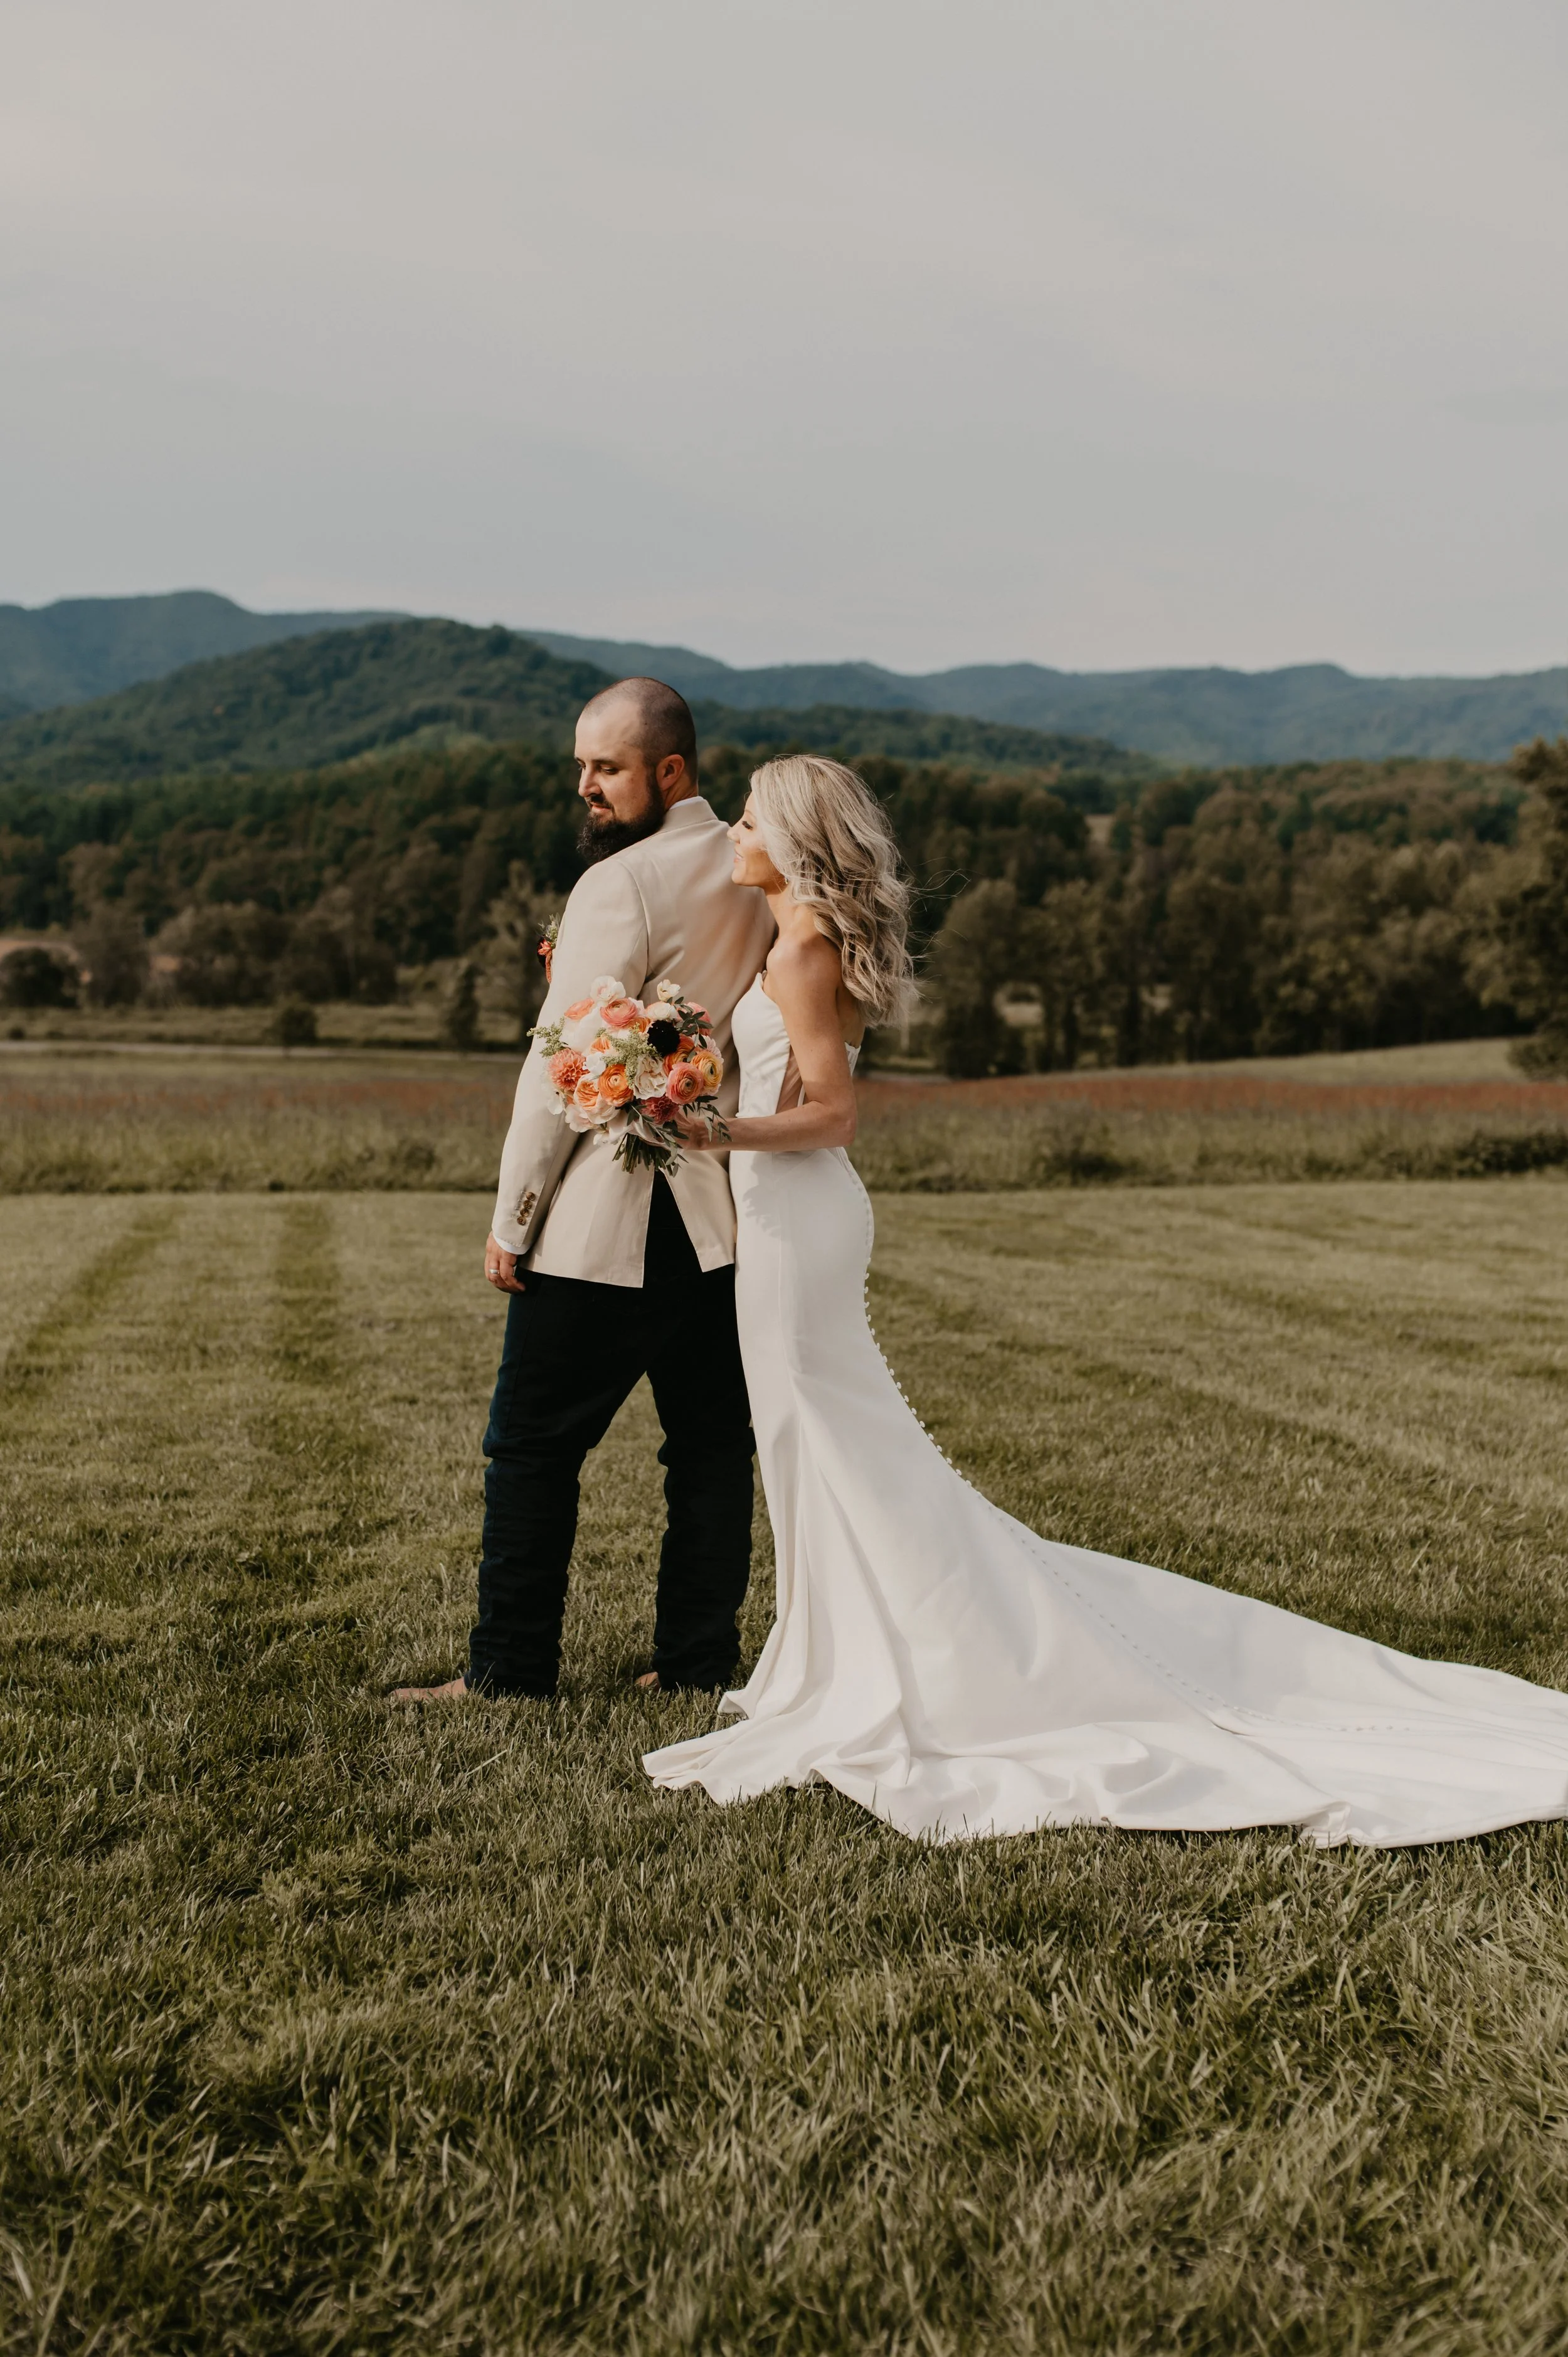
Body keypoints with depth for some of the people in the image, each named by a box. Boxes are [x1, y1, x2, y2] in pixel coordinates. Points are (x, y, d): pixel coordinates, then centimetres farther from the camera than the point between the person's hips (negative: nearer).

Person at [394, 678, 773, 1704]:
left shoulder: (620, 886, -14)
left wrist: (512, 1217, -8)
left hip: (608, 1223, -8)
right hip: (730, 1213, 8)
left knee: (533, 1445, 2)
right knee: (713, 1440, 12)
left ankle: (511, 1667, 7)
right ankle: (701, 1653, 19)